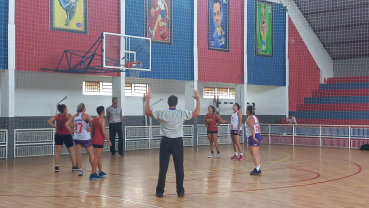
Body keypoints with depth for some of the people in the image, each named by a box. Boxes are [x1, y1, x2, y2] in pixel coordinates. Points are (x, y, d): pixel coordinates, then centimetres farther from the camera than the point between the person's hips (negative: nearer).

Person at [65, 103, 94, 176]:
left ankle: (80, 170, 5)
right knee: (91, 153, 6)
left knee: (78, 153, 5)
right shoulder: (85, 115, -7)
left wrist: (72, 131, 8)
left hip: (76, 137, 5)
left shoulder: (74, 117, 8)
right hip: (85, 137, -5)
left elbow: (67, 124, 6)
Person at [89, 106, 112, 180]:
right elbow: (103, 132, -16)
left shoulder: (94, 120, 14)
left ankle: (101, 172, 26)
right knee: (96, 157, -8)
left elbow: (91, 130, 18)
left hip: (94, 140, 9)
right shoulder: (102, 119, -10)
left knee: (100, 156, 18)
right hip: (99, 140, -9)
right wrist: (108, 140, -10)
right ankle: (93, 174, -9)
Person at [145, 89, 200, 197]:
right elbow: (197, 113, 1)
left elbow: (147, 112, 0)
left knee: (163, 167, 4)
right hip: (177, 142, 0)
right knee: (179, 167, 7)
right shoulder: (182, 113, -7)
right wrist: (198, 99, 9)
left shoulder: (162, 113, -8)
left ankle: (160, 191, 6)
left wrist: (147, 99, 8)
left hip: (165, 141, 0)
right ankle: (180, 191, 11)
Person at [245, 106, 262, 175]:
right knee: (257, 153, 13)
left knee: (254, 154, -8)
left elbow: (252, 128, -23)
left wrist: (253, 137, -29)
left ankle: (257, 170, -10)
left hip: (252, 137, -10)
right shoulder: (255, 118, 16)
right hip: (258, 135, 10)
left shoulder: (249, 118, -11)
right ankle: (258, 169, 18)